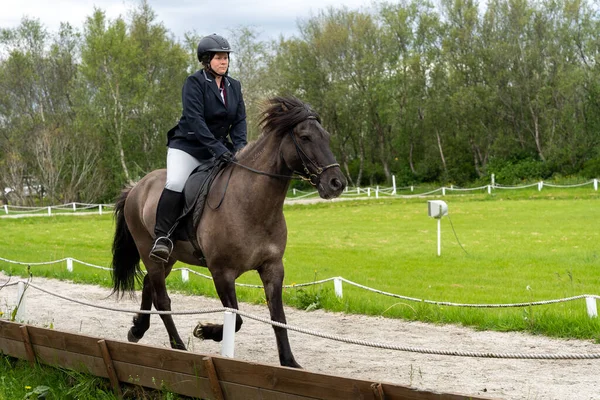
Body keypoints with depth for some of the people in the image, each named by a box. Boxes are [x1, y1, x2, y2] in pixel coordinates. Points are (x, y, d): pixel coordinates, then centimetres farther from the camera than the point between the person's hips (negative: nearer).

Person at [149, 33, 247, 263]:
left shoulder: (234, 86, 10)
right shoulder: (194, 83, -9)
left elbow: (240, 121, 6)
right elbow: (194, 120, -19)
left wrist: (239, 147, -14)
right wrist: (217, 149, -28)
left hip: (219, 149, 6)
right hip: (187, 147, -6)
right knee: (175, 184, -29)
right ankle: (162, 237, -24)